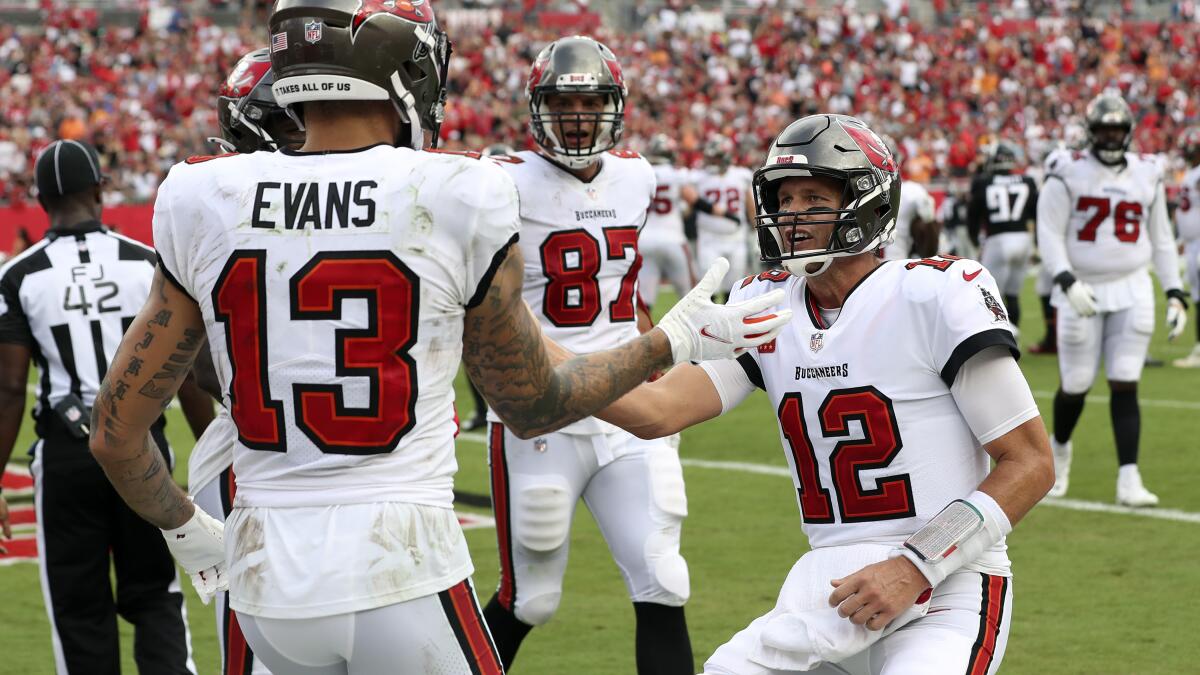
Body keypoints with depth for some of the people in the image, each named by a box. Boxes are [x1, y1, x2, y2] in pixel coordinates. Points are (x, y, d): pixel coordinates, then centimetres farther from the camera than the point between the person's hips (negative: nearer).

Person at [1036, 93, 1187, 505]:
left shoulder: (1147, 175, 6)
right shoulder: (1068, 176, -6)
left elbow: (1161, 239, 13)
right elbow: (1049, 235, -9)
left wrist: (1175, 295, 8)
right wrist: (1067, 282, -24)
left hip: (1131, 291, 2)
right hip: (1083, 292, -2)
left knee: (1125, 385, -6)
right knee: (1075, 384, 5)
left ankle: (1129, 479, -8)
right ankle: (1059, 447, 36)